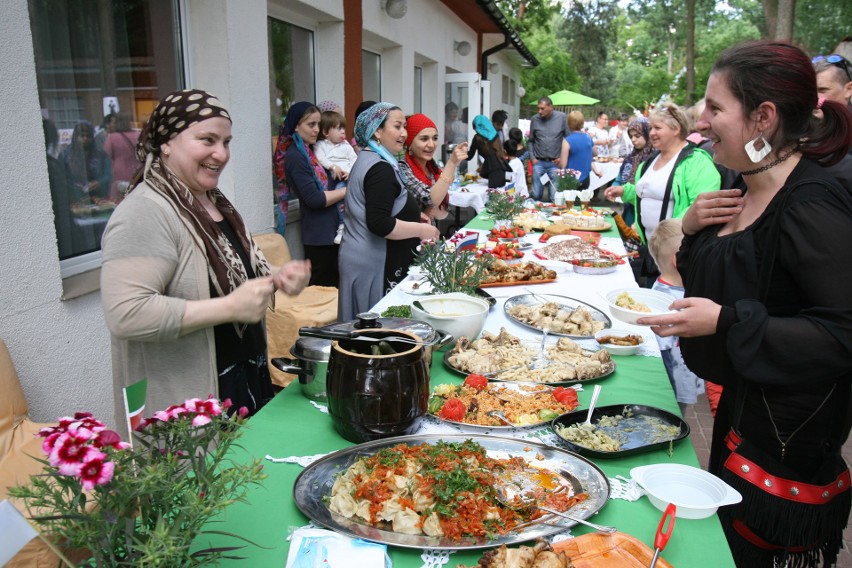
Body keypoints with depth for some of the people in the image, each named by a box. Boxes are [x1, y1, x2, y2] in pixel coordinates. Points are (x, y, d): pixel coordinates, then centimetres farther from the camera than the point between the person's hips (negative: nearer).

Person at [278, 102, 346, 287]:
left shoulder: (310, 151, 13)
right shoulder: (295, 156, -13)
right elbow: (315, 199, -18)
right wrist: (348, 190, -11)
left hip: (329, 229, 9)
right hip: (318, 234, -9)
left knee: (332, 287, 13)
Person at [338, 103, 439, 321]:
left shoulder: (367, 159, 15)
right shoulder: (381, 168, -18)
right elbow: (379, 225, -25)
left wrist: (411, 215, 16)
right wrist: (420, 229, -15)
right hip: (376, 265, -10)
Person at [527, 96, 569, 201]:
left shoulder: (562, 117, -3)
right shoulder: (534, 119, 2)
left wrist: (563, 158, -3)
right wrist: (532, 157, 4)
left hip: (555, 163, -1)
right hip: (538, 162, 2)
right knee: (536, 195, 4)